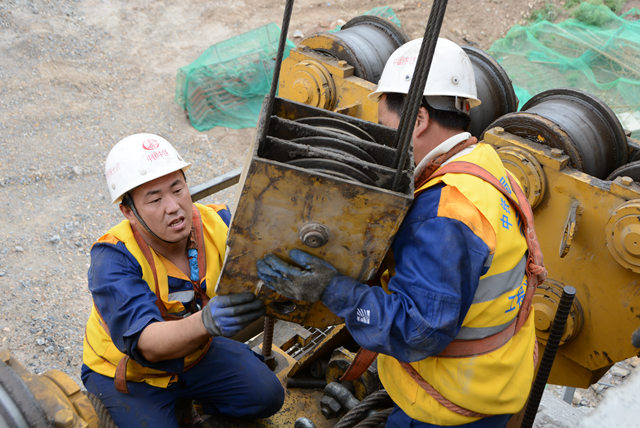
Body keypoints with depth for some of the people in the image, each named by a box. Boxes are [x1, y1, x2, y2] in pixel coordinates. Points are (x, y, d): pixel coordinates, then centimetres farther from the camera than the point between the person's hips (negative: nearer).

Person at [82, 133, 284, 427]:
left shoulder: (218, 224, -20)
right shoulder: (113, 259, -31)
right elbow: (143, 342, -42)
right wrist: (205, 322, -62)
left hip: (195, 352, 4)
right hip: (127, 371, -3)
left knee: (266, 397, -4)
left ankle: (185, 396, 19)